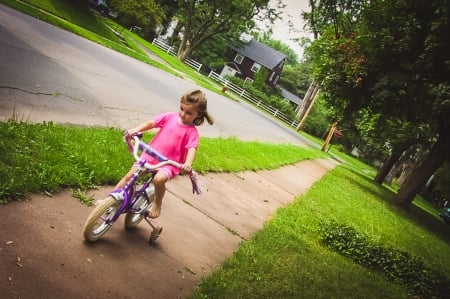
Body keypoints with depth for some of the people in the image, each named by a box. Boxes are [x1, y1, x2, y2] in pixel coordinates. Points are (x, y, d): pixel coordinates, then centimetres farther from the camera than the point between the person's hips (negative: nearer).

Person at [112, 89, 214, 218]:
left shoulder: (192, 132, -11)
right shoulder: (169, 117, -1)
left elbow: (192, 149, -24)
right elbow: (150, 123, 3)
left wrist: (188, 164, -44)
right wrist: (136, 129, -14)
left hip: (169, 163, -4)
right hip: (150, 156, 4)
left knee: (159, 179, -32)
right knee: (129, 176, 1)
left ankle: (157, 204, -3)